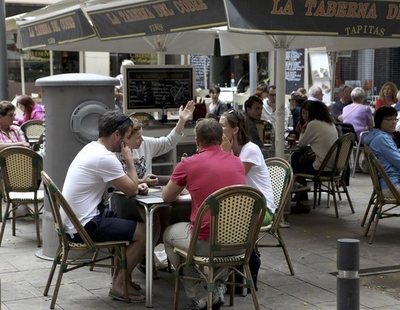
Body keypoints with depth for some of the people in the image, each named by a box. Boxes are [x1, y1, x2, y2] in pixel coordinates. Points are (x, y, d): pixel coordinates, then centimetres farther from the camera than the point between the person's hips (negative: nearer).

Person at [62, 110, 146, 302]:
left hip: (72, 221, 10)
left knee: (131, 224, 23)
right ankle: (119, 285, 4)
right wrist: (129, 160, -2)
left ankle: (120, 274, 27)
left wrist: (135, 185, 4)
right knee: (143, 232, -5)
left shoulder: (91, 148, 10)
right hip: (84, 227, -10)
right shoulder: (105, 158, -21)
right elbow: (131, 190, -12)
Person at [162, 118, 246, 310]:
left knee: (169, 234, 27)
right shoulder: (237, 162, 7)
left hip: (206, 243, -4)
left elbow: (167, 197, 10)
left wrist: (184, 188, 30)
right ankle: (216, 291, 31)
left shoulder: (188, 164, -6)